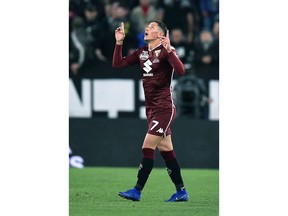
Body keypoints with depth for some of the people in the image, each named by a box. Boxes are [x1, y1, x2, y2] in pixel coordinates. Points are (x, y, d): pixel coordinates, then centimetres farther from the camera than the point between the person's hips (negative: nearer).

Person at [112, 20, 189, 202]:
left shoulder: (166, 50, -11)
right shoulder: (142, 52, 11)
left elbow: (180, 70, -26)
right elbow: (118, 64, 12)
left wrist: (169, 50, -37)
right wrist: (119, 42, 2)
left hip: (164, 108, -8)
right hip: (151, 108, 8)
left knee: (148, 147, -10)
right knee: (166, 151, 9)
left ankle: (137, 191, -8)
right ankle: (181, 192, 15)